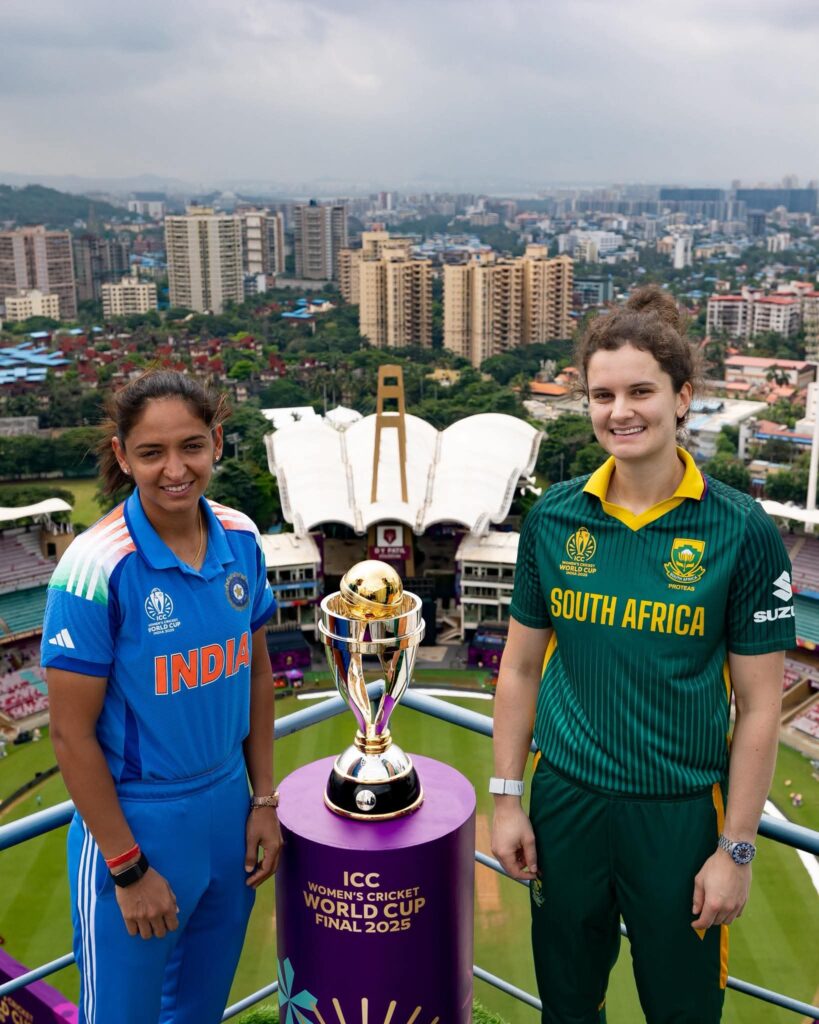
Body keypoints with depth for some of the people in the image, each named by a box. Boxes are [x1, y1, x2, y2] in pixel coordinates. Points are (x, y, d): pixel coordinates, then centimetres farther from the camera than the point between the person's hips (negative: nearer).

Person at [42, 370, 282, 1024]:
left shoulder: (240, 539, -5)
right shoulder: (96, 565, -21)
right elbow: (72, 734, -16)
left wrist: (264, 802, 6)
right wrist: (129, 867, -12)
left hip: (229, 814, 5)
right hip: (134, 822, -5)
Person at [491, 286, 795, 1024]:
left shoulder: (742, 532, -12)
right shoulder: (555, 518, -4)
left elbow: (760, 705, -8)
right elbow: (521, 667, 4)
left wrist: (736, 850, -7)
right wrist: (507, 797, 3)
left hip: (681, 813, -2)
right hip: (565, 801, 3)